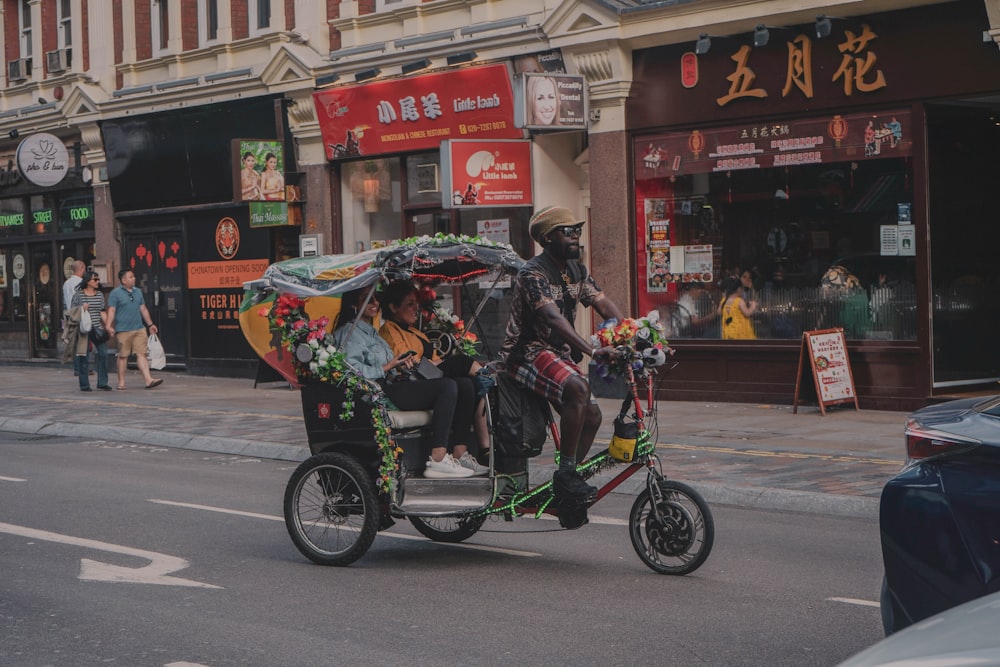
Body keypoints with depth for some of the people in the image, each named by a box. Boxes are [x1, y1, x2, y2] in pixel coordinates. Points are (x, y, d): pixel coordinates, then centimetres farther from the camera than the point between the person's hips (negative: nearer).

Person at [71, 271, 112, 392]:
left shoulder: (100, 295, 12)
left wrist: (107, 326, 6)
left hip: (97, 329, 4)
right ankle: (84, 385, 8)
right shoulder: (79, 295, 0)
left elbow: (103, 313, 14)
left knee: (103, 354, -4)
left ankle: (102, 383, 5)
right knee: (83, 357, 0)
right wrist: (82, 309, -15)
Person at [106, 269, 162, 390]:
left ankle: (148, 380, -9)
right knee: (123, 356, 2)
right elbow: (111, 311, -9)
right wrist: (109, 326, -19)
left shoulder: (138, 292, 16)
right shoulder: (115, 293, -3)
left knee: (141, 354, -2)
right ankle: (121, 382, 10)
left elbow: (143, 309, 22)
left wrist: (150, 324, 21)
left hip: (139, 329, 5)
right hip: (123, 330, -5)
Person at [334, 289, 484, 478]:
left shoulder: (370, 331, 28)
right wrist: (387, 368, -14)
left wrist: (401, 366, 5)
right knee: (447, 386, -23)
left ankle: (460, 453, -11)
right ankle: (438, 461, -29)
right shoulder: (350, 333, -3)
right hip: (379, 393, -10)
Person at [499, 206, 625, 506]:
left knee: (591, 415, -1)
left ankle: (565, 489, 13)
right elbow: (552, 317, -33)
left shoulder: (577, 270, 8)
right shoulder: (533, 272, -19)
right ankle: (566, 473, -25)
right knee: (577, 388, -32)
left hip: (560, 354, 9)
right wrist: (592, 350, -44)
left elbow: (605, 306, 2)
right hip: (527, 353, -9)